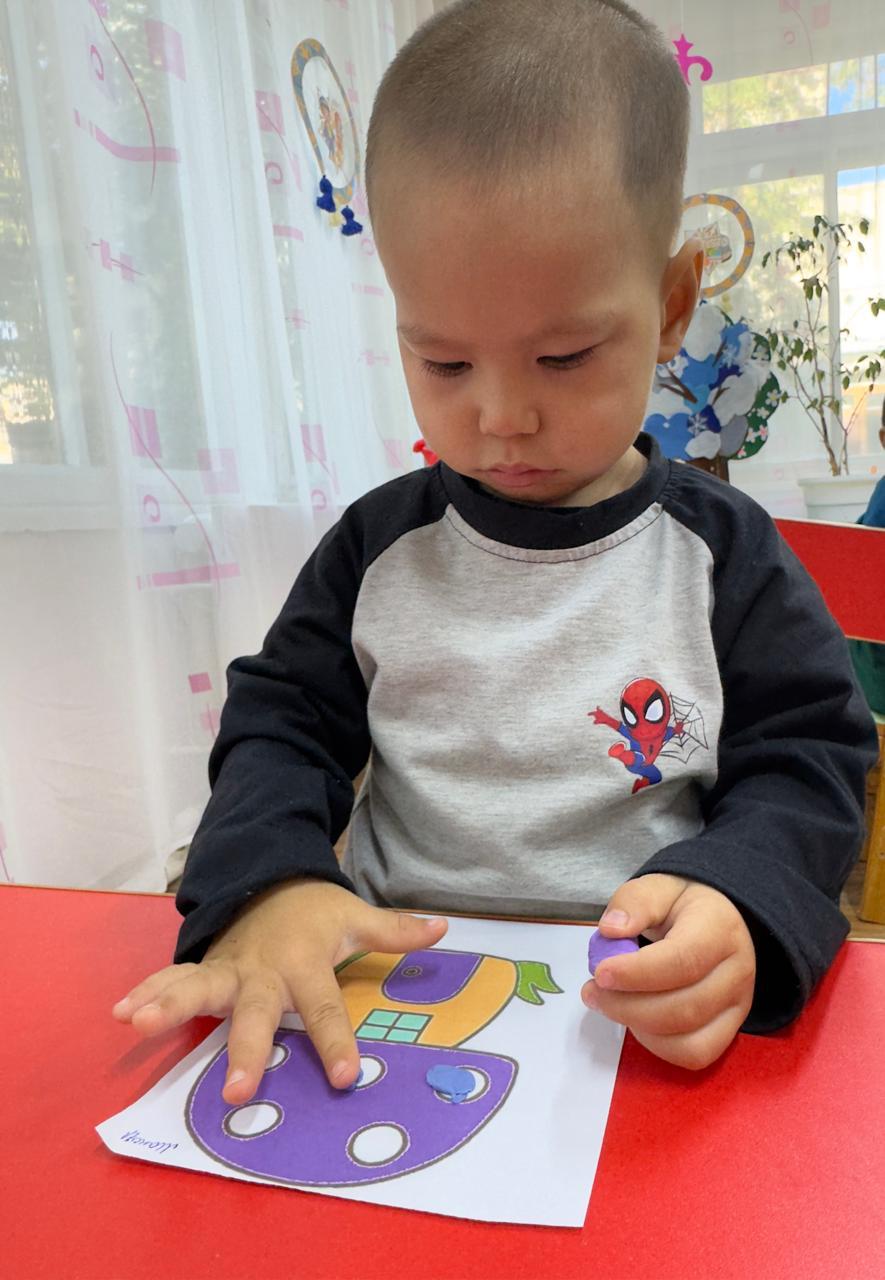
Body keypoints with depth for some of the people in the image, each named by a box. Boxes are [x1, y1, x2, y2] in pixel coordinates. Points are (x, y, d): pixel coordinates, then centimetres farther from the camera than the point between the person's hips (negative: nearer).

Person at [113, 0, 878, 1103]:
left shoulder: (724, 555, -3)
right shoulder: (380, 547, 1)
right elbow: (282, 724, 5)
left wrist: (734, 908, -23)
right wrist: (265, 887, -16)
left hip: (651, 1013, -2)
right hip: (389, 995, 3)